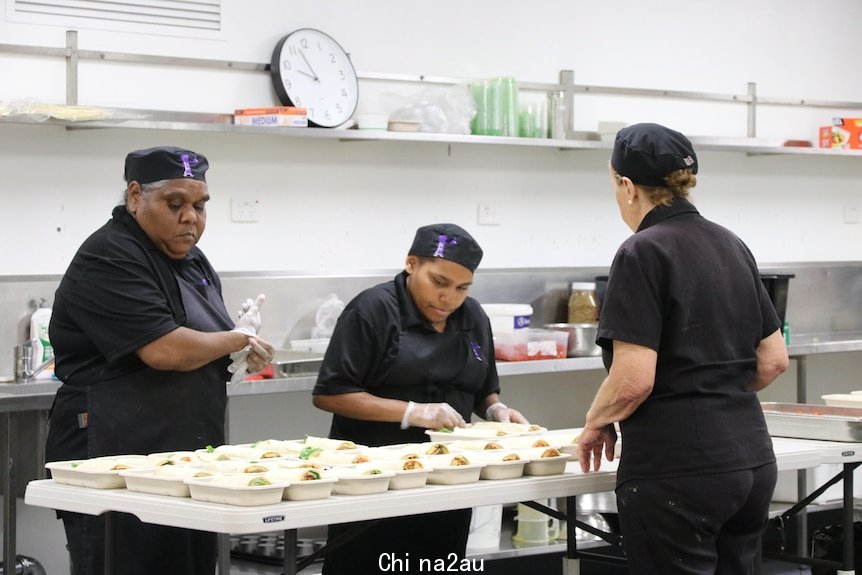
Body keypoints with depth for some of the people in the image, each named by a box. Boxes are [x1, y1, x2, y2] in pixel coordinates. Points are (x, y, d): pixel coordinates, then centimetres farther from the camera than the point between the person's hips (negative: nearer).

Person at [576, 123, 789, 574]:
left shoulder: (643, 253, -11)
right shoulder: (732, 246, 12)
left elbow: (633, 381, -18)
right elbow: (774, 360, 14)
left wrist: (595, 423, -1)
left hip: (677, 468, -8)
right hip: (752, 462, 8)